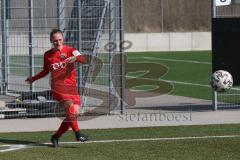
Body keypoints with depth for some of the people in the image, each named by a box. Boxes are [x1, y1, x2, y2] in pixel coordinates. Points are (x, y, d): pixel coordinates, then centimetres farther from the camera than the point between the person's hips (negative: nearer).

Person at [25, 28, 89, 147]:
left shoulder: (69, 50, 3)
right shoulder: (48, 55, 10)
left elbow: (84, 60, -15)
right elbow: (46, 71, 27)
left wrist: (75, 57, -35)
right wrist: (33, 79, 25)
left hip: (72, 86, 2)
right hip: (58, 85, -2)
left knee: (74, 114, -4)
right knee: (70, 106, -27)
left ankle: (56, 137, 12)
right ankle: (78, 133, -30)